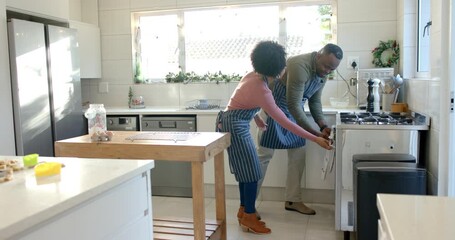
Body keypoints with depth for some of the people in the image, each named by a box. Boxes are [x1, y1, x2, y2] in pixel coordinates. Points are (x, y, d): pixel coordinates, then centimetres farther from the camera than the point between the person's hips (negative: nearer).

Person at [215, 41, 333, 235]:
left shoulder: (253, 76, 0)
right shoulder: (261, 90, -27)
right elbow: (285, 122, -25)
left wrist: (257, 119, 26)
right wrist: (316, 139, -21)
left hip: (233, 122, 9)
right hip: (235, 126, -9)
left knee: (246, 169, 16)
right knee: (251, 172, -2)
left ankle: (244, 210, 28)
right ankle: (249, 218, 9)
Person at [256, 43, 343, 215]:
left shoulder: (323, 73, -2)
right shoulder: (300, 66, -30)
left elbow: (314, 101, 7)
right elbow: (293, 105, -32)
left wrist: (323, 126, -9)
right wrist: (315, 133, -31)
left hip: (294, 109, 8)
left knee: (298, 154, 5)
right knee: (265, 154, -5)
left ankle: (292, 200, 15)